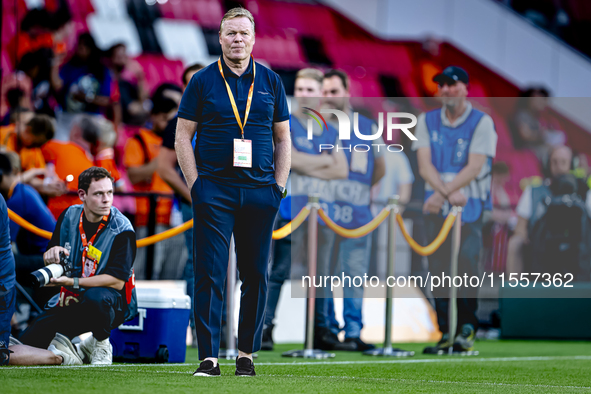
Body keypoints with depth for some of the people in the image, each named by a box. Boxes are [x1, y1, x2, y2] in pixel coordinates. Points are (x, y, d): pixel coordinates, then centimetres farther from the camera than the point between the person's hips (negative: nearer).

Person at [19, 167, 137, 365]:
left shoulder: (121, 229, -18)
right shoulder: (69, 216, -1)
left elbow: (117, 281, -24)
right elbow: (48, 261, 10)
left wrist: (73, 282, -32)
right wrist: (51, 255, -17)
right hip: (70, 301, 5)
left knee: (95, 297, -41)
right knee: (27, 343, -8)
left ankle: (101, 344, -11)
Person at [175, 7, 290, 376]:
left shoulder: (271, 82, 10)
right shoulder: (203, 81, 4)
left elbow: (282, 138, 14)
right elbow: (183, 136, 4)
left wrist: (279, 185, 4)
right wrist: (194, 184, -5)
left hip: (260, 192, 2)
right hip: (214, 190, -2)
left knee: (256, 276, 4)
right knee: (210, 276, -6)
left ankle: (247, 353, 14)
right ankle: (209, 357, -5)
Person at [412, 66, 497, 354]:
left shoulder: (482, 122, -1)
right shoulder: (427, 121, 9)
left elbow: (474, 167, -11)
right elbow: (425, 165, -1)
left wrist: (441, 193, -18)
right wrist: (449, 192, -18)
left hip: (470, 207, -3)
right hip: (436, 207, 3)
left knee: (466, 266, -11)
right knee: (438, 270, 0)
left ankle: (467, 330, -1)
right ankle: (445, 333, 4)